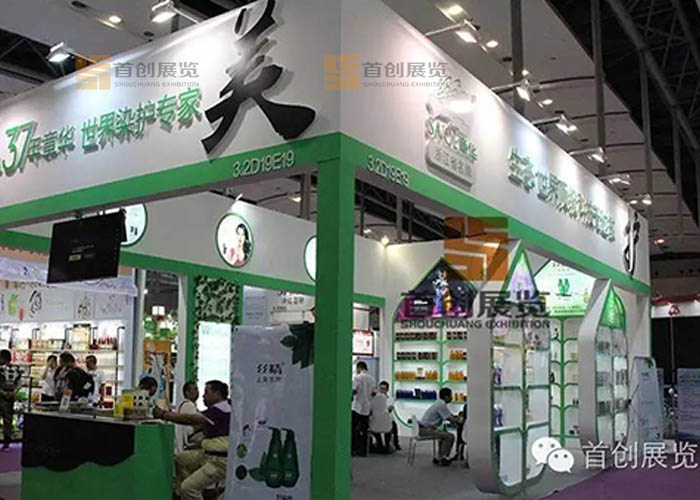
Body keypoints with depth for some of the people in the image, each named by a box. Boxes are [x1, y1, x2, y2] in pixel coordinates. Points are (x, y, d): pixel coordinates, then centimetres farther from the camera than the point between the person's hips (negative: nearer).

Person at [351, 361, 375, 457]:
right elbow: (374, 393, 14)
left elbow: (354, 391, -15)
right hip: (367, 408, 6)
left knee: (353, 430, 1)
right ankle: (363, 451, 9)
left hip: (357, 408, -6)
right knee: (364, 431, 9)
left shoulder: (357, 377, -9)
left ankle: (353, 449, -3)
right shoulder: (372, 379, 11)